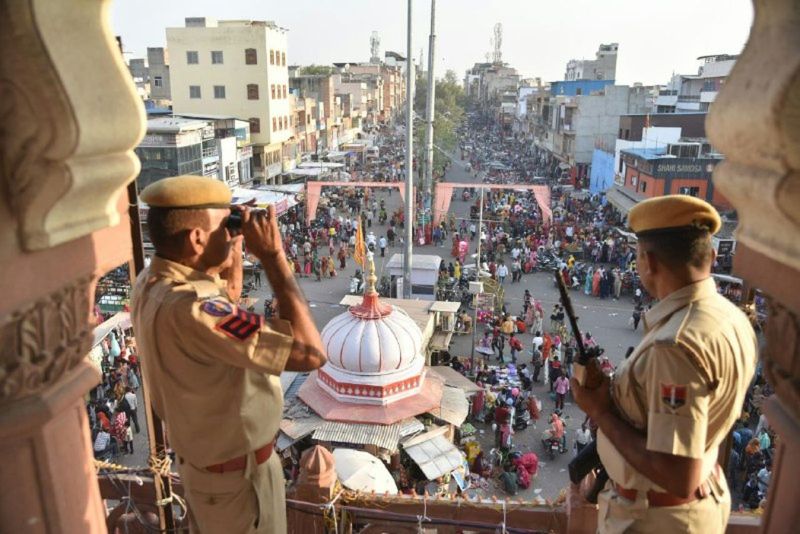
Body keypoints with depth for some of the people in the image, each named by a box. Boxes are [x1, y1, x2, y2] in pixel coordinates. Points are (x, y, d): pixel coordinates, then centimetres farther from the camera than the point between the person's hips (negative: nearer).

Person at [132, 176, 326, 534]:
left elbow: (227, 306, 12)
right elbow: (310, 353, -38)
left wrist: (235, 250, -3)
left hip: (199, 455, 8)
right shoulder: (189, 306, -38)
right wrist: (272, 255, -33)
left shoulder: (151, 283, -7)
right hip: (236, 473, -8)